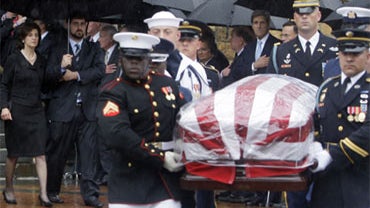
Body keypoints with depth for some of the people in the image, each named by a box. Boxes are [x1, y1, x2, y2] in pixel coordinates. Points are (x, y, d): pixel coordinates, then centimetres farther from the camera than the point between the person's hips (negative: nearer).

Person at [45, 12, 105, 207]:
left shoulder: (94, 49, 13)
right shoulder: (58, 49, 9)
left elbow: (100, 70, -2)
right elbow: (49, 73, -4)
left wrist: (77, 75, -10)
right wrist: (61, 68, -23)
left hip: (87, 109, 1)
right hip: (63, 109, -1)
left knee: (89, 154, -2)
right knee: (57, 153, 4)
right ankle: (52, 191, 18)